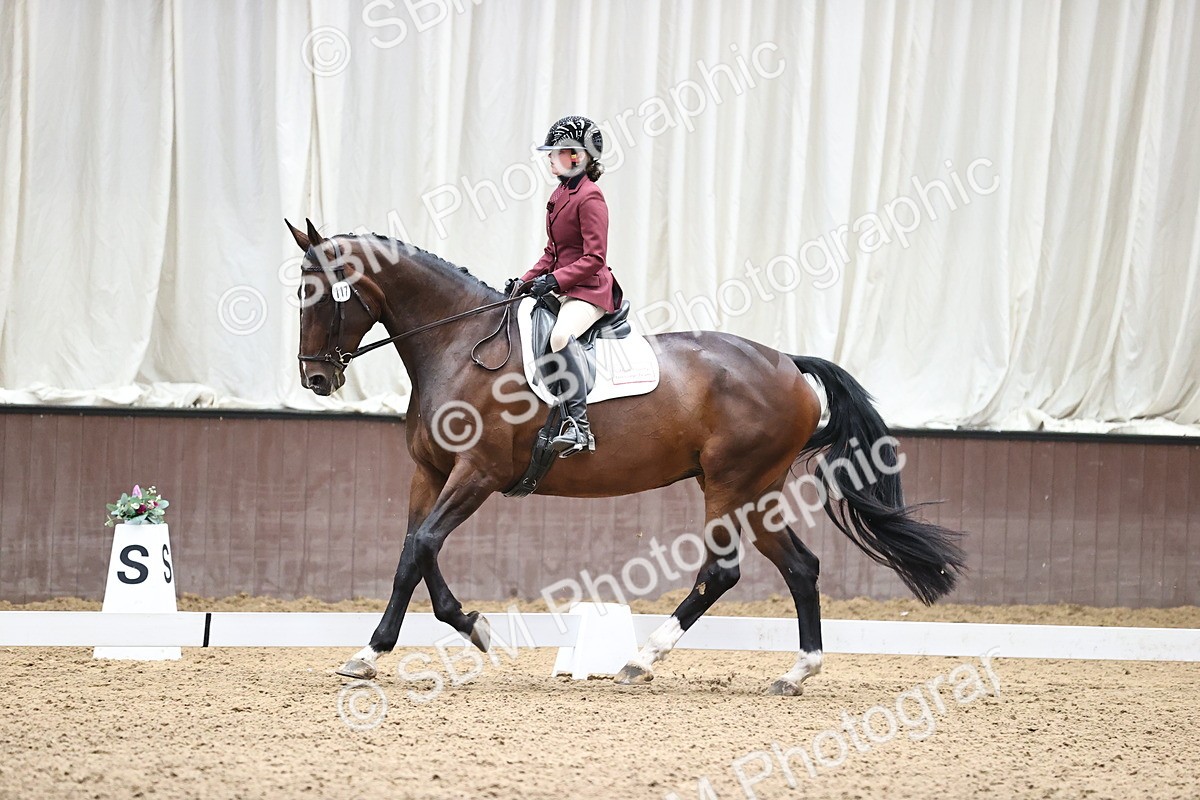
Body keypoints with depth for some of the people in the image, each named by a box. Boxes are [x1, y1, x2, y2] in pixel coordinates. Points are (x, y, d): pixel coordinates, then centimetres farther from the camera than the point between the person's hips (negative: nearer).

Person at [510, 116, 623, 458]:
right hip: (563, 289, 11)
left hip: (590, 289, -11)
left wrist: (553, 280, -24)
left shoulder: (589, 198, -13)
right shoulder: (560, 195, 16)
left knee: (561, 335, -36)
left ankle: (579, 426, -41)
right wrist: (526, 281, 8)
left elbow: (594, 258, -19)